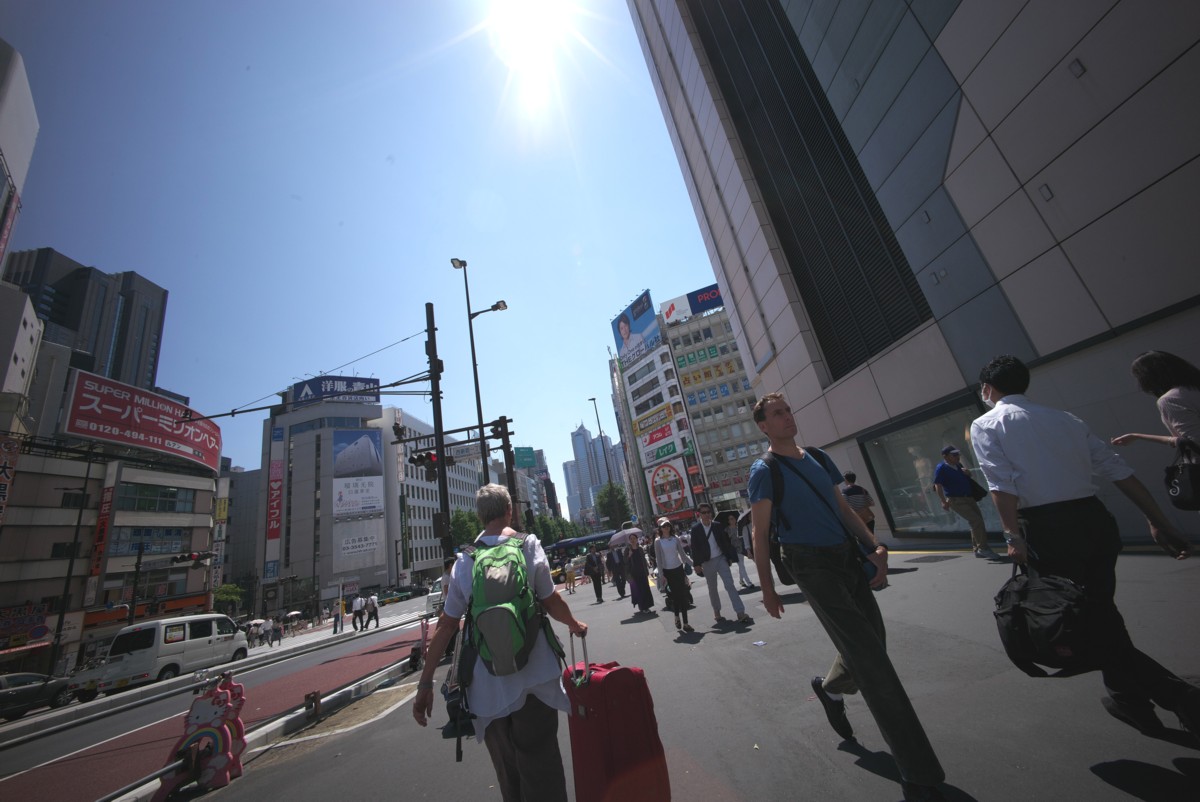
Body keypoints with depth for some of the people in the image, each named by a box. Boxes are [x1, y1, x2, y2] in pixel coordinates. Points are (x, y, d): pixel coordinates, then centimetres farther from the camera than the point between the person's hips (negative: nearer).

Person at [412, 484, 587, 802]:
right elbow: (550, 601, -6)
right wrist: (574, 624, 14)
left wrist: (425, 682, 9)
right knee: (540, 765, 10)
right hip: (531, 676, -3)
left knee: (507, 773, 21)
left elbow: (446, 625, 1)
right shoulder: (527, 544, -8)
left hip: (486, 685, 4)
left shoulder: (464, 560, 2)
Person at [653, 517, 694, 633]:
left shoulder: (675, 539, 1)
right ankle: (677, 618, 26)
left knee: (683, 596, 1)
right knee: (675, 596, 2)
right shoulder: (658, 541, -5)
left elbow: (683, 554, 5)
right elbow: (658, 559, -4)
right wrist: (661, 575, -8)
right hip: (667, 571, -2)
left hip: (678, 569, 2)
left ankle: (685, 623, 9)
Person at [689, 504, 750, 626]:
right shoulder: (695, 528, -7)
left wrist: (730, 557, 2)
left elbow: (726, 542, 4)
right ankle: (717, 613, 27)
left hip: (721, 559, 1)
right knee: (712, 589, 12)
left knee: (730, 585, -7)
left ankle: (740, 612, -7)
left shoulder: (718, 525, -1)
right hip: (707, 563, 0)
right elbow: (694, 548, -5)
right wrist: (697, 564, -8)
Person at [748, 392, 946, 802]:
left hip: (848, 557, 7)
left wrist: (876, 546, 0)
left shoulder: (818, 459, 13)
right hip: (812, 566, -7)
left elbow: (844, 509, 15)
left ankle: (829, 688, 45)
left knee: (872, 645, 15)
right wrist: (767, 588, -7)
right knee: (869, 658, -7)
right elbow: (760, 535, -7)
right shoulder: (765, 471, -8)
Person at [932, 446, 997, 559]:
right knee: (976, 521, -17)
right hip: (956, 500, -8)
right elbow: (938, 485, -19)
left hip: (969, 498, 8)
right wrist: (943, 502, -25)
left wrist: (967, 473, 1)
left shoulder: (958, 465, 10)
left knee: (977, 522, 10)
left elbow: (969, 478, 26)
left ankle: (978, 549, 22)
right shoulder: (941, 468, -13)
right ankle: (983, 548, -7)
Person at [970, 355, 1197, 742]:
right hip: (1095, 519, 7)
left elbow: (1002, 484, -16)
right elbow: (1119, 470, 11)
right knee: (1102, 611, 23)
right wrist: (1158, 521, 16)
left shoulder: (985, 425, -5)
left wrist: (1014, 536, -15)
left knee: (1083, 621, 10)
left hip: (1048, 529, -7)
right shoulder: (1065, 418, 13)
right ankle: (1128, 698, 35)